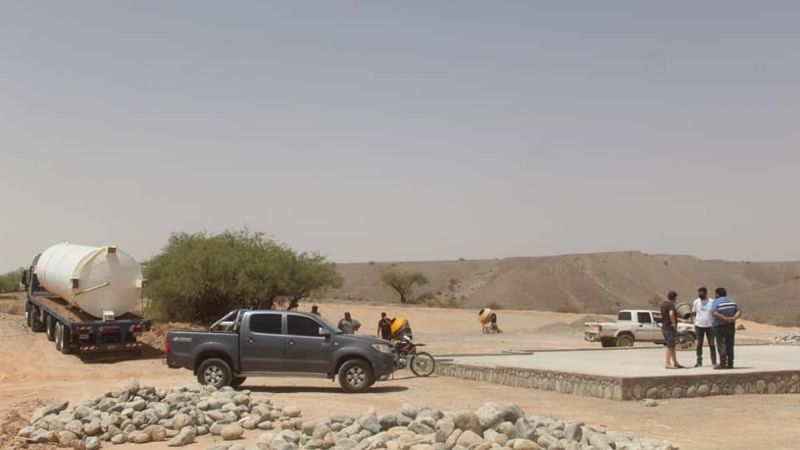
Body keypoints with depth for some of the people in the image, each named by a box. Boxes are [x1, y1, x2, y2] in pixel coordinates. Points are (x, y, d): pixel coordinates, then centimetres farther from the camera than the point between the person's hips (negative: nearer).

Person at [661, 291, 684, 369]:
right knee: (670, 346, -6)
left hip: (664, 326, 10)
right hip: (670, 327, -10)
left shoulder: (664, 304, 15)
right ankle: (668, 364, -6)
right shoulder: (671, 305, -15)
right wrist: (674, 323, -23)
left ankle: (675, 363, 20)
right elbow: (671, 314, -35)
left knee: (672, 346, 14)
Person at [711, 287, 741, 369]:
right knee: (730, 345, 8)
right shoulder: (732, 301, 12)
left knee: (721, 344, -6)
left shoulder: (716, 302, -6)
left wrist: (725, 319, -22)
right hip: (731, 326, 5)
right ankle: (730, 364, 8)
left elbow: (715, 313, -21)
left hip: (719, 326, -5)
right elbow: (739, 311, 3)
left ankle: (722, 363, -12)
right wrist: (734, 318, -12)